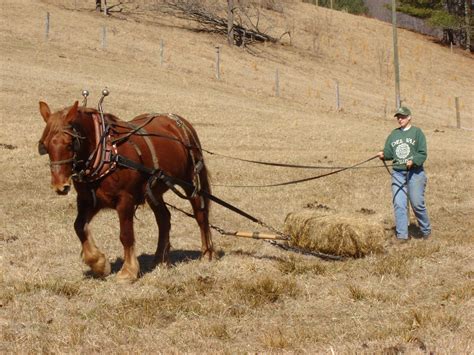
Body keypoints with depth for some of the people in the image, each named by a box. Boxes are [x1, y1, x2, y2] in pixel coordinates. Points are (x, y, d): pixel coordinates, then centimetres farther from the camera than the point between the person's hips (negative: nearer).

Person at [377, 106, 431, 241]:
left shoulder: (417, 132, 1)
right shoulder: (393, 134, 15)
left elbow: (422, 153, -6)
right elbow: (389, 152, 14)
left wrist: (413, 161, -23)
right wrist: (383, 154, -8)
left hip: (415, 173, -4)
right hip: (398, 173, 4)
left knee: (417, 203, -5)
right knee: (399, 204, -3)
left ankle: (426, 230, 15)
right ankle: (402, 235, 1)